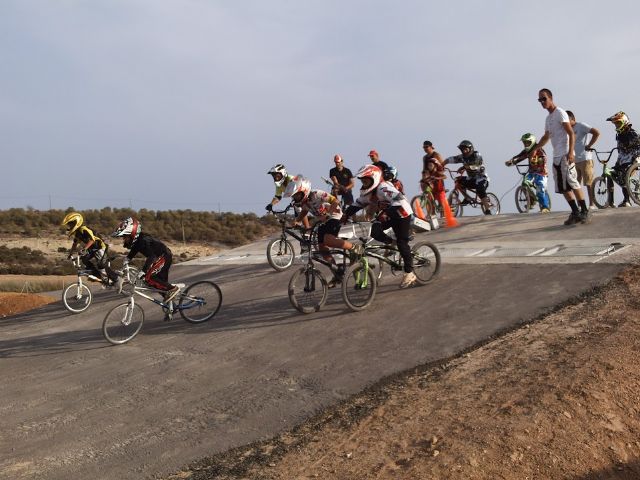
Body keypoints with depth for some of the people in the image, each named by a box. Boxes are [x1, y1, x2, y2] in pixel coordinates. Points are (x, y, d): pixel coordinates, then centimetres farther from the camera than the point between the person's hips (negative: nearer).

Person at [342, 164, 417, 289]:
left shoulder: (384, 188, -29)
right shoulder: (367, 192, -4)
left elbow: (399, 200, -40)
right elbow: (357, 204, 6)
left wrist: (387, 213, -49)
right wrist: (346, 214, -6)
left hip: (402, 214, -7)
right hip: (387, 216, 7)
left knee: (402, 242, -10)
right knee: (375, 232, -17)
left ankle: (409, 273, -1)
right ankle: (390, 243, 13)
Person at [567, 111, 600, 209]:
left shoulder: (581, 125, -6)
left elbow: (596, 132, -13)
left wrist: (589, 146, -14)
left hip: (584, 158, -7)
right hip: (573, 160, 7)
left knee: (589, 183, -3)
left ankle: (592, 204, 1)